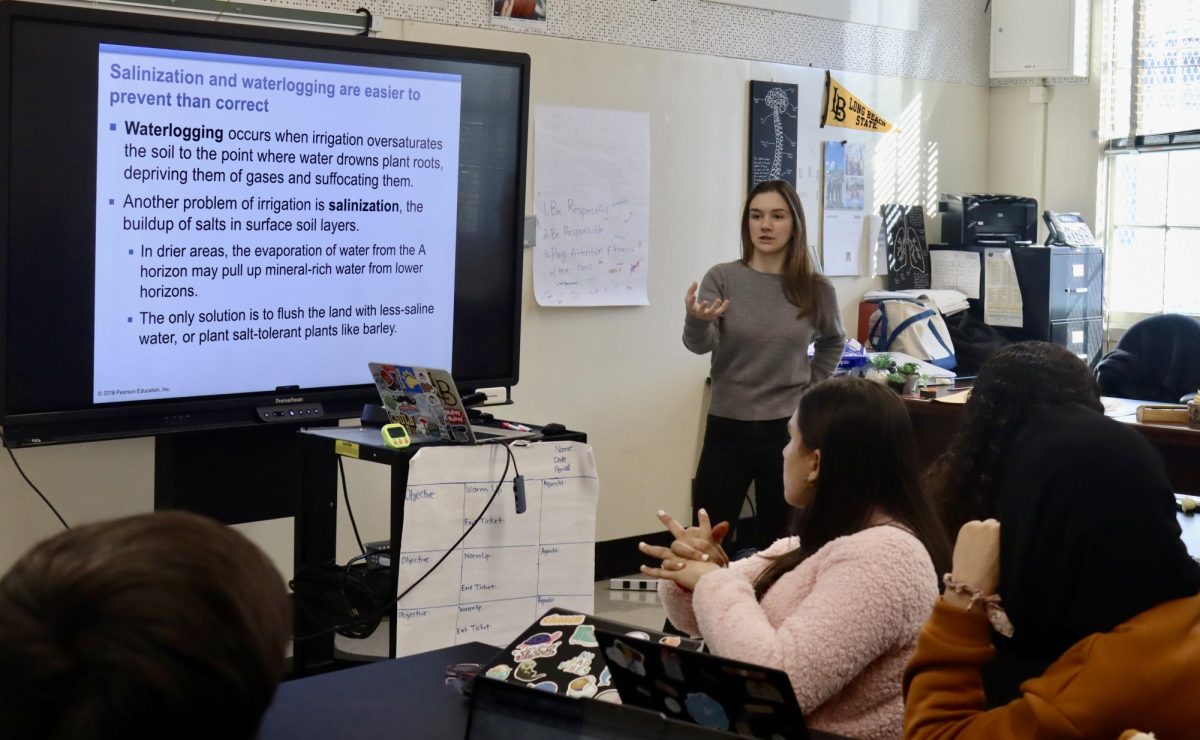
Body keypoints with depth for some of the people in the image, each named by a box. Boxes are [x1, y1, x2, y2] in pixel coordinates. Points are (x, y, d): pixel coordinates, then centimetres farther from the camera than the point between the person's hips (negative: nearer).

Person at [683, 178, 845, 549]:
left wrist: (812, 387, 8)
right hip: (728, 429, -1)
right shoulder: (722, 278, -4)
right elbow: (700, 345, -16)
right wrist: (697, 321, -38)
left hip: (788, 431, 1)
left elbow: (833, 342, 20)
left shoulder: (816, 289, 0)